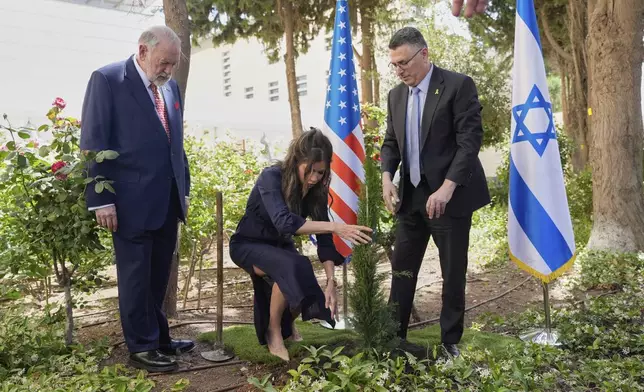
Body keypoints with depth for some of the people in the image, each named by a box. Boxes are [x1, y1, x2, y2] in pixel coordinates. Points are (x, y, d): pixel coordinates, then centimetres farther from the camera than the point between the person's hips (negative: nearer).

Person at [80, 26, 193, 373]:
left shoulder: (170, 87, 13)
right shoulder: (107, 79, -7)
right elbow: (93, 143, -10)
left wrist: (184, 188, 15)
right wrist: (101, 199, -15)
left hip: (167, 201, 6)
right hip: (132, 201, -6)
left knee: (158, 276, 16)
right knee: (135, 276, 5)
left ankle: (158, 338, 29)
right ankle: (141, 347, 18)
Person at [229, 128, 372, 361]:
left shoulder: (317, 189, -13)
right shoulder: (272, 177, -29)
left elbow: (324, 239, -15)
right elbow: (284, 222, -46)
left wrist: (331, 283, -25)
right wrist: (335, 227, -53)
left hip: (279, 246, 5)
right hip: (248, 244, -5)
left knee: (304, 295, -15)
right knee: (291, 267, -34)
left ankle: (286, 322, 22)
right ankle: (274, 332, -12)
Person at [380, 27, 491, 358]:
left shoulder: (458, 85, -8)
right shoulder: (396, 95, 11)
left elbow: (470, 140, -14)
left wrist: (447, 187, -23)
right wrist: (387, 177, -4)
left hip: (449, 196, -5)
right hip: (411, 197, 6)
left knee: (453, 272, 5)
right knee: (402, 269, 9)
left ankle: (450, 341, 20)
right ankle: (394, 336, 21)